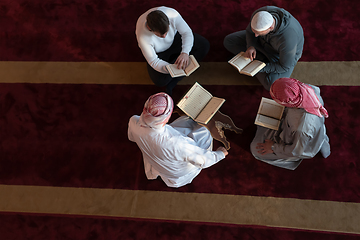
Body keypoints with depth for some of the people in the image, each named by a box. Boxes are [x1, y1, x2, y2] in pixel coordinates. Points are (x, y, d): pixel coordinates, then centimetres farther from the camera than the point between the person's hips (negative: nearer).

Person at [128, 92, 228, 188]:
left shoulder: (133, 122, -32)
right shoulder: (175, 143, -46)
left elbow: (131, 137, -5)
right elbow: (201, 161, -28)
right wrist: (220, 154, -8)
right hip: (176, 171, -5)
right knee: (204, 133, 8)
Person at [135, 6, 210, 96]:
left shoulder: (172, 14, -36)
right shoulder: (142, 36, -39)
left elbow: (187, 32, -24)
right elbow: (153, 61, -30)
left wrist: (185, 53, -43)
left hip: (175, 38, 3)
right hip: (158, 52, -3)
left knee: (204, 45, -14)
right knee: (160, 81, -24)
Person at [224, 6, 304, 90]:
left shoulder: (287, 39, -44)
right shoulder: (259, 14, -30)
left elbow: (284, 67, -29)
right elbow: (249, 30, -8)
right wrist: (250, 46, -27)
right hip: (264, 42, 5)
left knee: (272, 85, -30)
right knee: (229, 41, -3)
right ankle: (262, 59, -1)